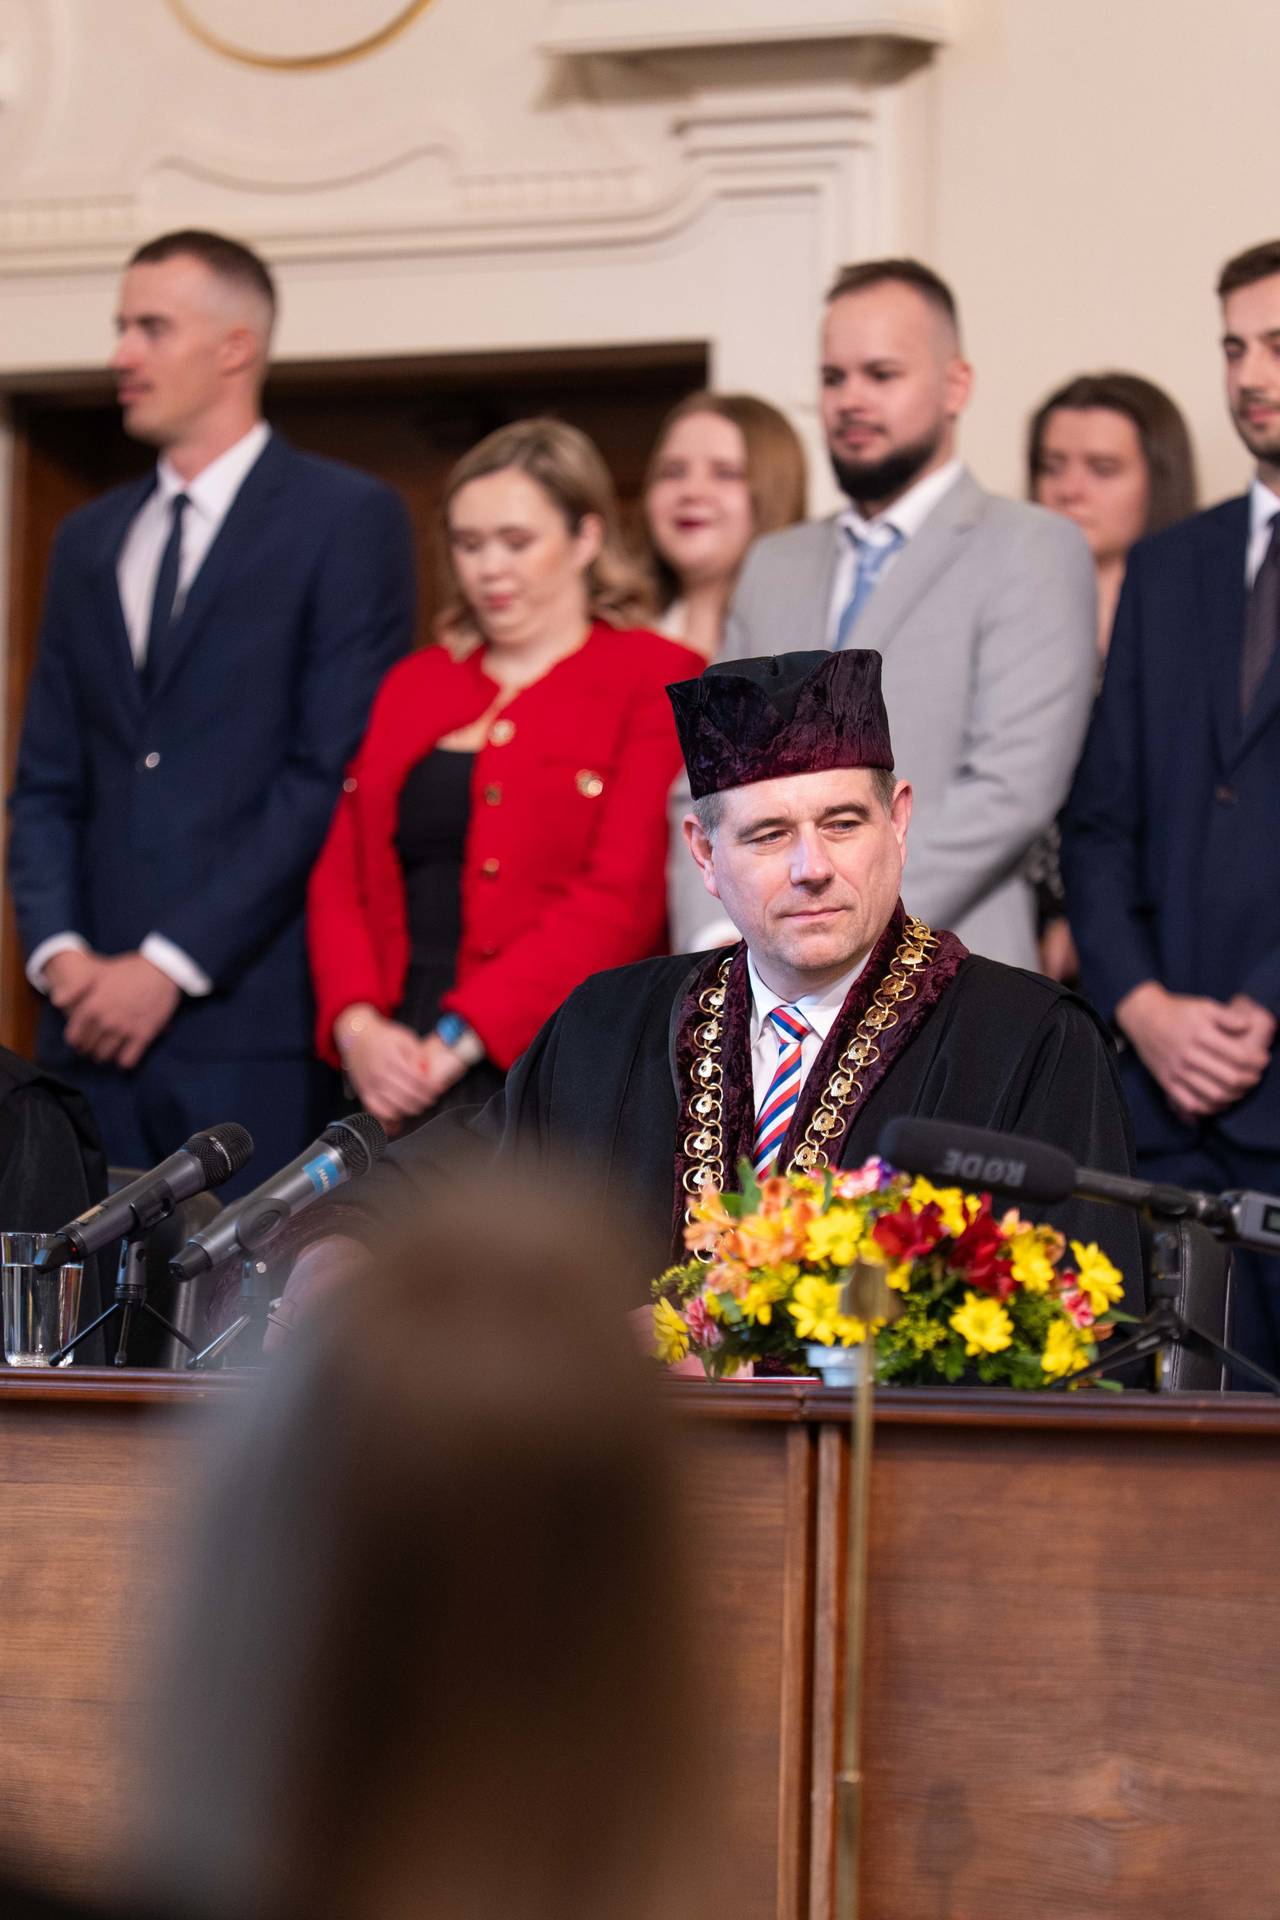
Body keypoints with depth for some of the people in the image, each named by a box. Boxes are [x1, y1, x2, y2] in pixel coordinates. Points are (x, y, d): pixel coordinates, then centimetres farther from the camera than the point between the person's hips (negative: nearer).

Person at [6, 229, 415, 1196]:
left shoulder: (347, 519, 0)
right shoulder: (89, 539, 19)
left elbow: (334, 772, -8)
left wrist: (172, 963, -12)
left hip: (249, 1018, -5)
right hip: (97, 1024, 5)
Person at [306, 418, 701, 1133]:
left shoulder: (654, 681, 2)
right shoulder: (413, 686, 20)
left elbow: (620, 899, -8)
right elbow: (340, 879, 15)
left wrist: (456, 1041, -14)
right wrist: (357, 1027, -4)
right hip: (398, 1077, 4)